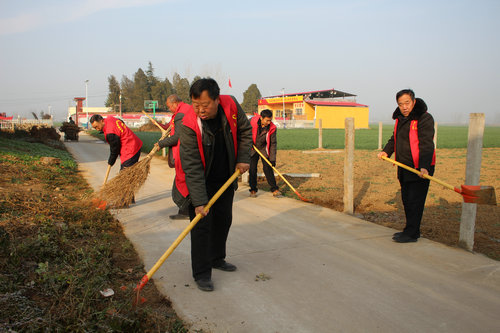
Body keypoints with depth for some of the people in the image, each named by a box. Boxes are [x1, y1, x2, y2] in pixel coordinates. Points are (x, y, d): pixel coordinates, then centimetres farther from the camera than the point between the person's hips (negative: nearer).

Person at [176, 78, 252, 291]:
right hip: (199, 182, -5)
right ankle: (201, 273, 5)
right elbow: (192, 168, -30)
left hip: (226, 180, 5)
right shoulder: (189, 125, -29)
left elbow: (245, 130, 3)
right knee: (201, 225, -7)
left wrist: (243, 158, -5)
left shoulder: (231, 105, -17)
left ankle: (216, 259, 35)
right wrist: (199, 202, -33)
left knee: (224, 220, 16)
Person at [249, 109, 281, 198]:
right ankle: (253, 190, 11)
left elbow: (273, 144, -14)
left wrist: (273, 159, -17)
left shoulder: (272, 128, -20)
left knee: (268, 168, -5)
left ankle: (274, 189, 3)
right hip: (253, 149, 1)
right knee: (252, 169, -1)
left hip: (264, 149, 0)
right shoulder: (252, 122, -21)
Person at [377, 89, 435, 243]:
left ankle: (411, 234, 4)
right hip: (404, 168, 9)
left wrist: (424, 166, -34)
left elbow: (426, 145, -23)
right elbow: (395, 139, 23)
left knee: (414, 201, -5)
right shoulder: (400, 118, 11)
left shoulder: (424, 118, -15)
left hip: (420, 169, -9)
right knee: (406, 200, 15)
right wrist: (386, 151, 5)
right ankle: (411, 230, 28)